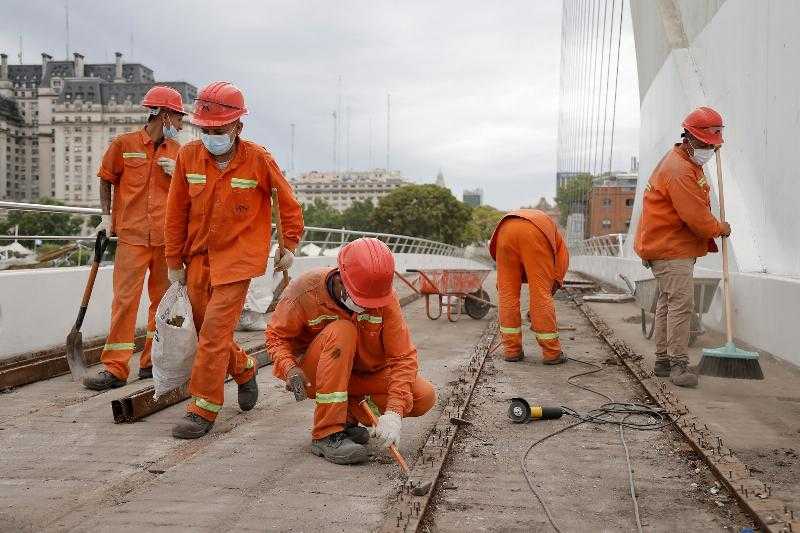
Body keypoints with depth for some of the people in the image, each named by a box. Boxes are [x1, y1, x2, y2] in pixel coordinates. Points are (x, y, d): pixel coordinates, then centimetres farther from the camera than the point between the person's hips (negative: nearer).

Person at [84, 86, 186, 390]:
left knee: (163, 299, 7)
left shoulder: (176, 151, 11)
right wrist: (106, 216, 2)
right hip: (132, 236, -4)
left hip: (167, 237, 4)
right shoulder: (124, 144, 1)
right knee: (125, 300, -7)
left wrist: (176, 174, -3)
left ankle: (153, 362, 18)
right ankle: (115, 369, -3)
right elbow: (107, 180, 10)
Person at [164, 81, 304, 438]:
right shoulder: (188, 156, -3)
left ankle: (203, 409, -2)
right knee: (207, 330, 12)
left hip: (237, 258, -4)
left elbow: (287, 203, 5)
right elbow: (176, 214, 5)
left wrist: (290, 245, 10)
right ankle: (245, 370, 39)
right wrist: (174, 263, 8)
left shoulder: (258, 160, -11)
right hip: (197, 258, 5)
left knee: (215, 332, -12)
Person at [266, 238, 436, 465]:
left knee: (424, 398, -18)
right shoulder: (305, 291, -23)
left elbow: (403, 357, -20)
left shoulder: (385, 296, -19)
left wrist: (393, 412, -31)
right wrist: (289, 367, -30)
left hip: (363, 373, 3)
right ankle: (326, 434, -30)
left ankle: (350, 412, 3)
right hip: (314, 375, -3)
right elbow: (276, 336, -8)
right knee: (341, 331, -35)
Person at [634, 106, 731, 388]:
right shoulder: (679, 170, -21)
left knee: (668, 302, 14)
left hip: (673, 247, 11)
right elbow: (696, 217, -23)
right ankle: (678, 364, -11)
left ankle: (663, 361, 21)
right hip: (671, 249, -11)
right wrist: (720, 229, -5)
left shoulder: (687, 162, 15)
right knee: (681, 303, -14)